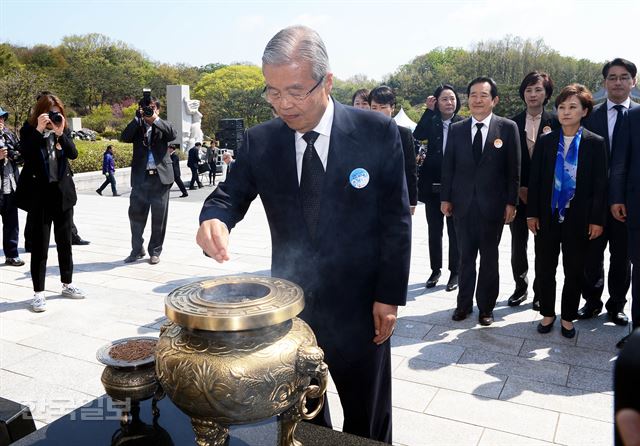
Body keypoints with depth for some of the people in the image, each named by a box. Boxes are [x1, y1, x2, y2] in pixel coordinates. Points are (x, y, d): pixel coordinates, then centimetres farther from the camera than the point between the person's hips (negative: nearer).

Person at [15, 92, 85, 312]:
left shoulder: (64, 130, 6)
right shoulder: (29, 130, -3)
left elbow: (73, 154, -7)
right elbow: (25, 154, -18)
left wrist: (60, 133, -17)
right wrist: (39, 130, -21)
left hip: (63, 193, 4)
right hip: (39, 194, -4)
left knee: (64, 242, 13)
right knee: (40, 244, -1)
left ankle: (67, 284, 26)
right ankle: (38, 292, 8)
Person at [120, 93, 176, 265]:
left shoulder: (163, 126, 8)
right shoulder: (137, 127, 10)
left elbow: (172, 135, -12)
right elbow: (125, 137, -7)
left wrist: (155, 119, -15)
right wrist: (137, 118, -12)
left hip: (160, 176, -1)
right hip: (140, 177, 1)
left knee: (159, 217, 4)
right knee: (136, 215, 5)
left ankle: (155, 251, 17)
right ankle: (137, 249, 20)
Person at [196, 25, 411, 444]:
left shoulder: (378, 132, -11)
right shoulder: (260, 141, -4)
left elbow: (396, 219, -8)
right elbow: (230, 195, 3)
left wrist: (389, 295, -8)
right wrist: (215, 218, -22)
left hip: (359, 304, -2)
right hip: (290, 303, 3)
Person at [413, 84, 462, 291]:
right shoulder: (431, 122, 5)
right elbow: (418, 135, -14)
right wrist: (429, 110, -11)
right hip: (432, 184, 3)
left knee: (454, 231, 6)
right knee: (434, 230, 11)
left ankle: (455, 272, 18)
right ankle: (435, 270, 24)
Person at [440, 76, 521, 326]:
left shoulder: (508, 128, -2)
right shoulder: (456, 129, 5)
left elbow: (514, 169, -2)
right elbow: (448, 167, 7)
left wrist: (511, 202, -5)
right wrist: (445, 198, 3)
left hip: (493, 205, -2)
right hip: (462, 203, 2)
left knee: (489, 258, 10)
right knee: (465, 257, 11)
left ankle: (486, 307, 24)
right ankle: (464, 304, 25)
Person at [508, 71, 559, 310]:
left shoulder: (555, 123, 0)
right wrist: (518, 189, -5)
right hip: (518, 194, 1)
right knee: (518, 245, 7)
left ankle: (541, 292, 19)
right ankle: (521, 287, 24)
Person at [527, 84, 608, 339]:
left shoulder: (595, 143, -2)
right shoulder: (545, 141, 2)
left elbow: (600, 184, -2)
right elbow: (535, 179, 2)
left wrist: (597, 219, -6)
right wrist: (532, 213, -2)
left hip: (578, 219, -1)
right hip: (547, 217, 1)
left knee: (574, 270, 9)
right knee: (544, 268, 8)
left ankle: (568, 317, 25)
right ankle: (547, 313, 25)